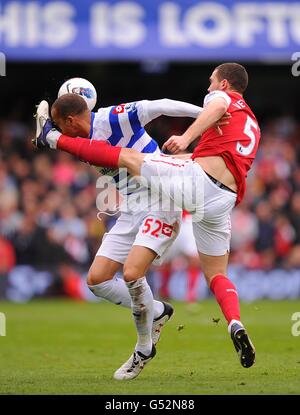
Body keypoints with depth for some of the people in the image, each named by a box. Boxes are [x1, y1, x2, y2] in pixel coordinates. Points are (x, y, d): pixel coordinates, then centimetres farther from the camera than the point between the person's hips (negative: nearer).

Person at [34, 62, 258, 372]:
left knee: (128, 157, 8)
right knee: (217, 275, 14)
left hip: (199, 176, -7)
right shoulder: (252, 126, 33)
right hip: (223, 203, 7)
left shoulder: (223, 96, 9)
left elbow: (217, 106, -16)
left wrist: (187, 137, -31)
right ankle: (235, 324, -12)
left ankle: (53, 137, 16)